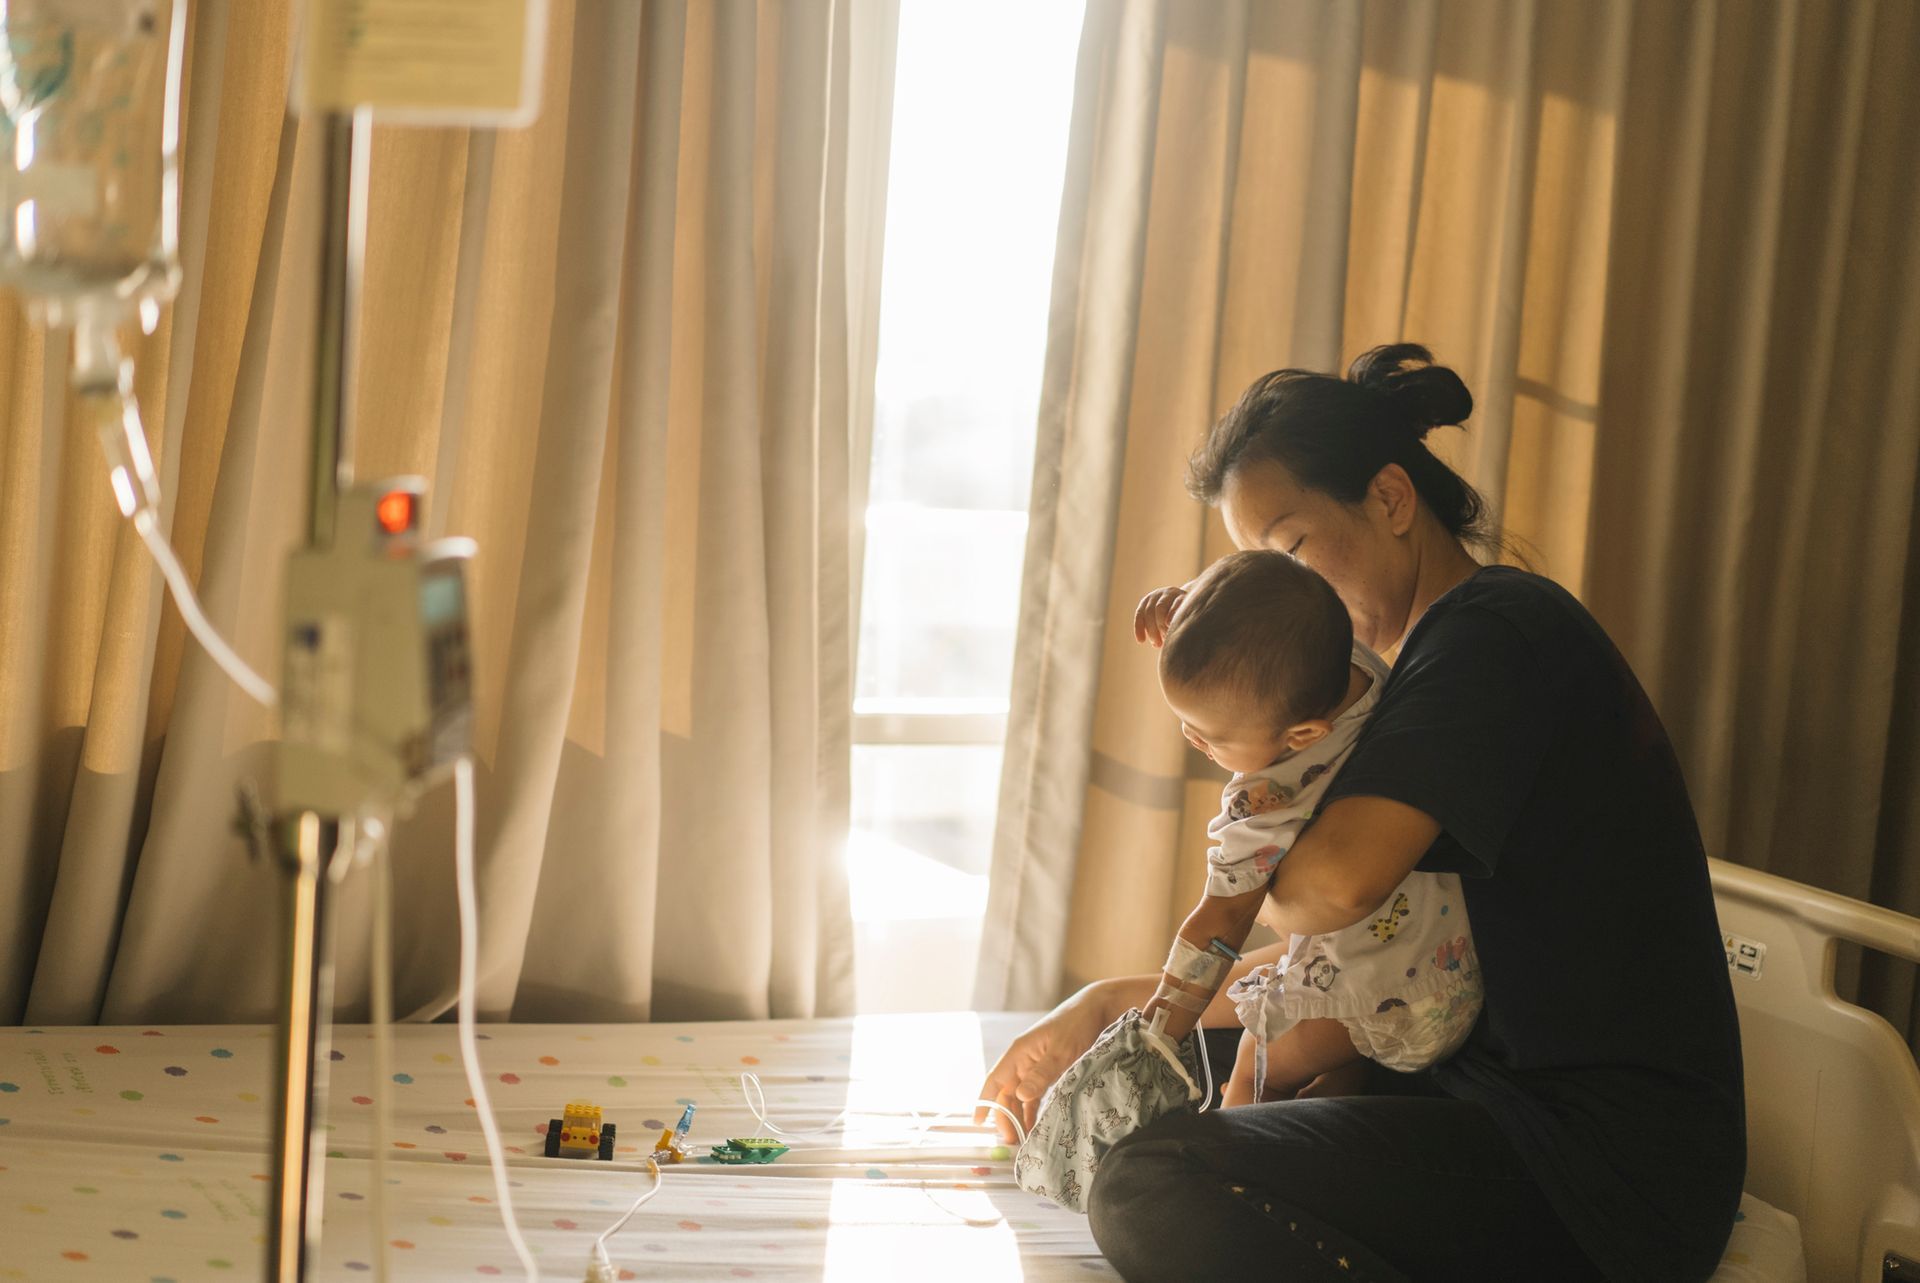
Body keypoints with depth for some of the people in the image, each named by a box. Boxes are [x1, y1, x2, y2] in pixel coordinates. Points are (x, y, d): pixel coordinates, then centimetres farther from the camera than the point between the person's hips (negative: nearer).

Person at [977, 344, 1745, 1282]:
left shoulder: (1498, 628, -13)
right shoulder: (1459, 647, 19)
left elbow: (1333, 885, -27)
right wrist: (1108, 1007, 15)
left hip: (1611, 1168, -11)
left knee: (1157, 1191, -28)